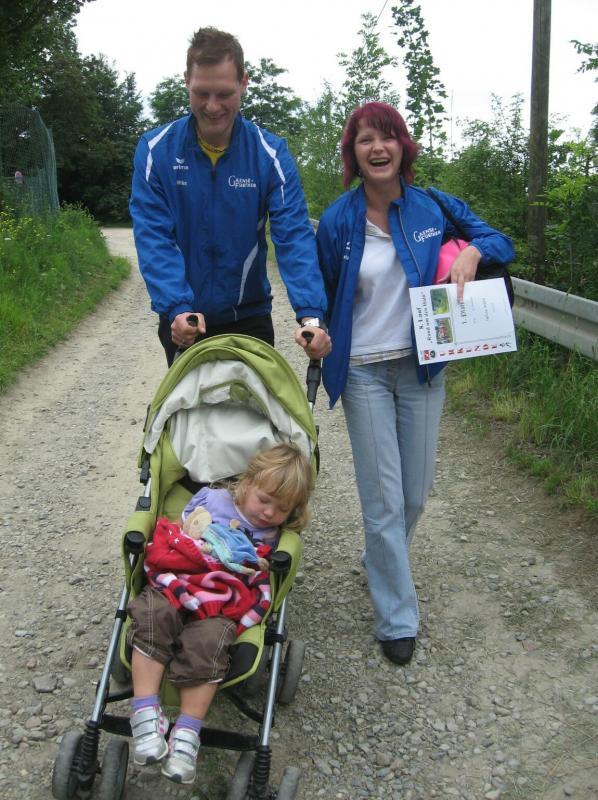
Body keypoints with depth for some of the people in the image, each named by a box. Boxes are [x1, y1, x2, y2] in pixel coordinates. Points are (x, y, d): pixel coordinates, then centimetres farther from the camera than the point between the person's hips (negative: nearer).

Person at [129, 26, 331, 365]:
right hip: (182, 321, 0)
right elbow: (153, 236, -16)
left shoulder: (271, 153, -8)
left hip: (249, 317, 0)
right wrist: (177, 308, -30)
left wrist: (311, 314, -32)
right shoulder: (156, 149, -9)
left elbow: (294, 235, -17)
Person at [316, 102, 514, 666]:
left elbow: (500, 243, 9)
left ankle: (381, 563, 42)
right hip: (364, 371, -2)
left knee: (415, 490, 12)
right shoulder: (338, 222, -4)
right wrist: (325, 365, 7)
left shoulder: (435, 208, -1)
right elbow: (324, 299, 6)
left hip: (422, 366, 2)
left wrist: (472, 251, -14)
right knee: (383, 497, -1)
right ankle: (396, 618, 13)